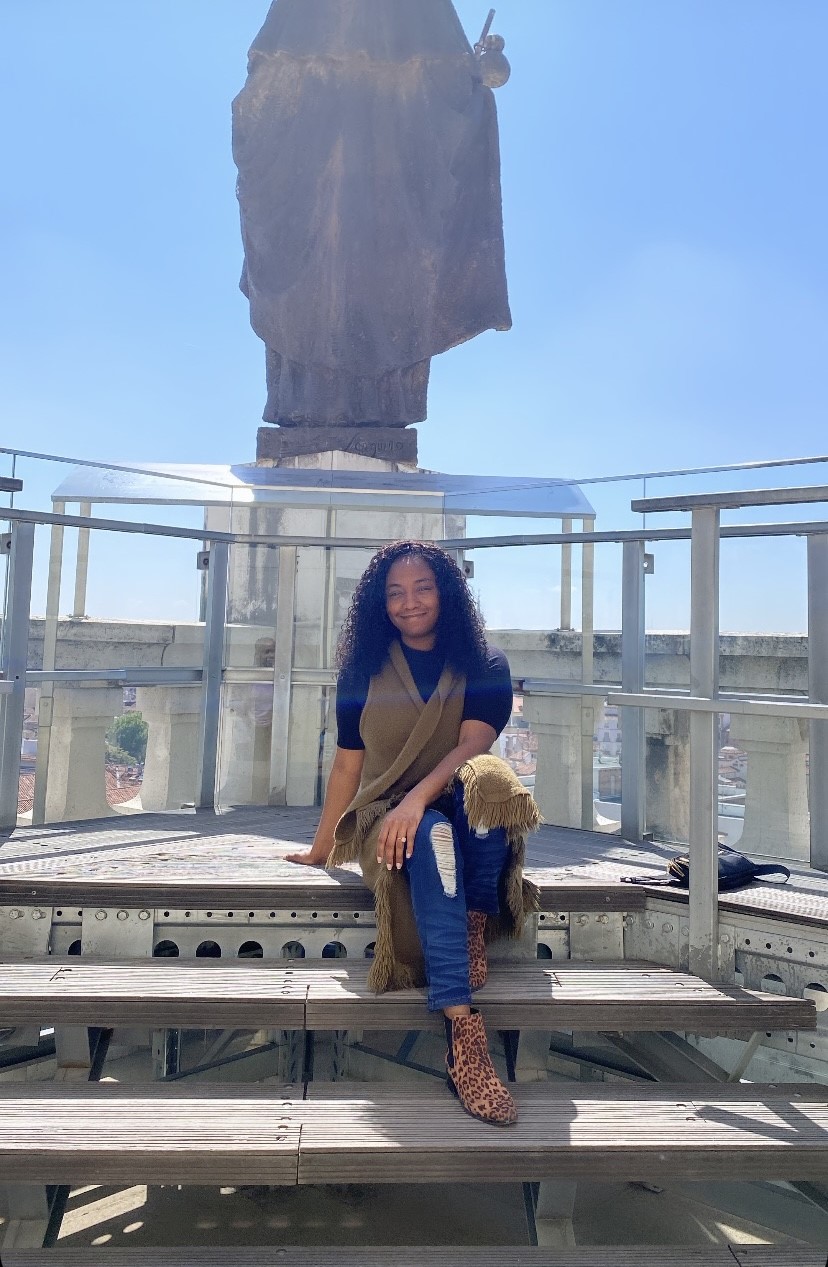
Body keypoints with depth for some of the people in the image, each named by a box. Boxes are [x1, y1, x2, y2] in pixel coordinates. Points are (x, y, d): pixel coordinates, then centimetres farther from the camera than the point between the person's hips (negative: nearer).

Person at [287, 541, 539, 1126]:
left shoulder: (484, 665, 3)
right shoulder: (364, 670, 7)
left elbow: (474, 743, -13)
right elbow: (347, 764, 11)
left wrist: (417, 797, -30)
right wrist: (319, 851, 14)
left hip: (467, 820, 0)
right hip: (386, 822, 0)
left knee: (487, 778, -36)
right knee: (432, 837, -37)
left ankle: (475, 931, -22)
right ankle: (463, 1027, -44)